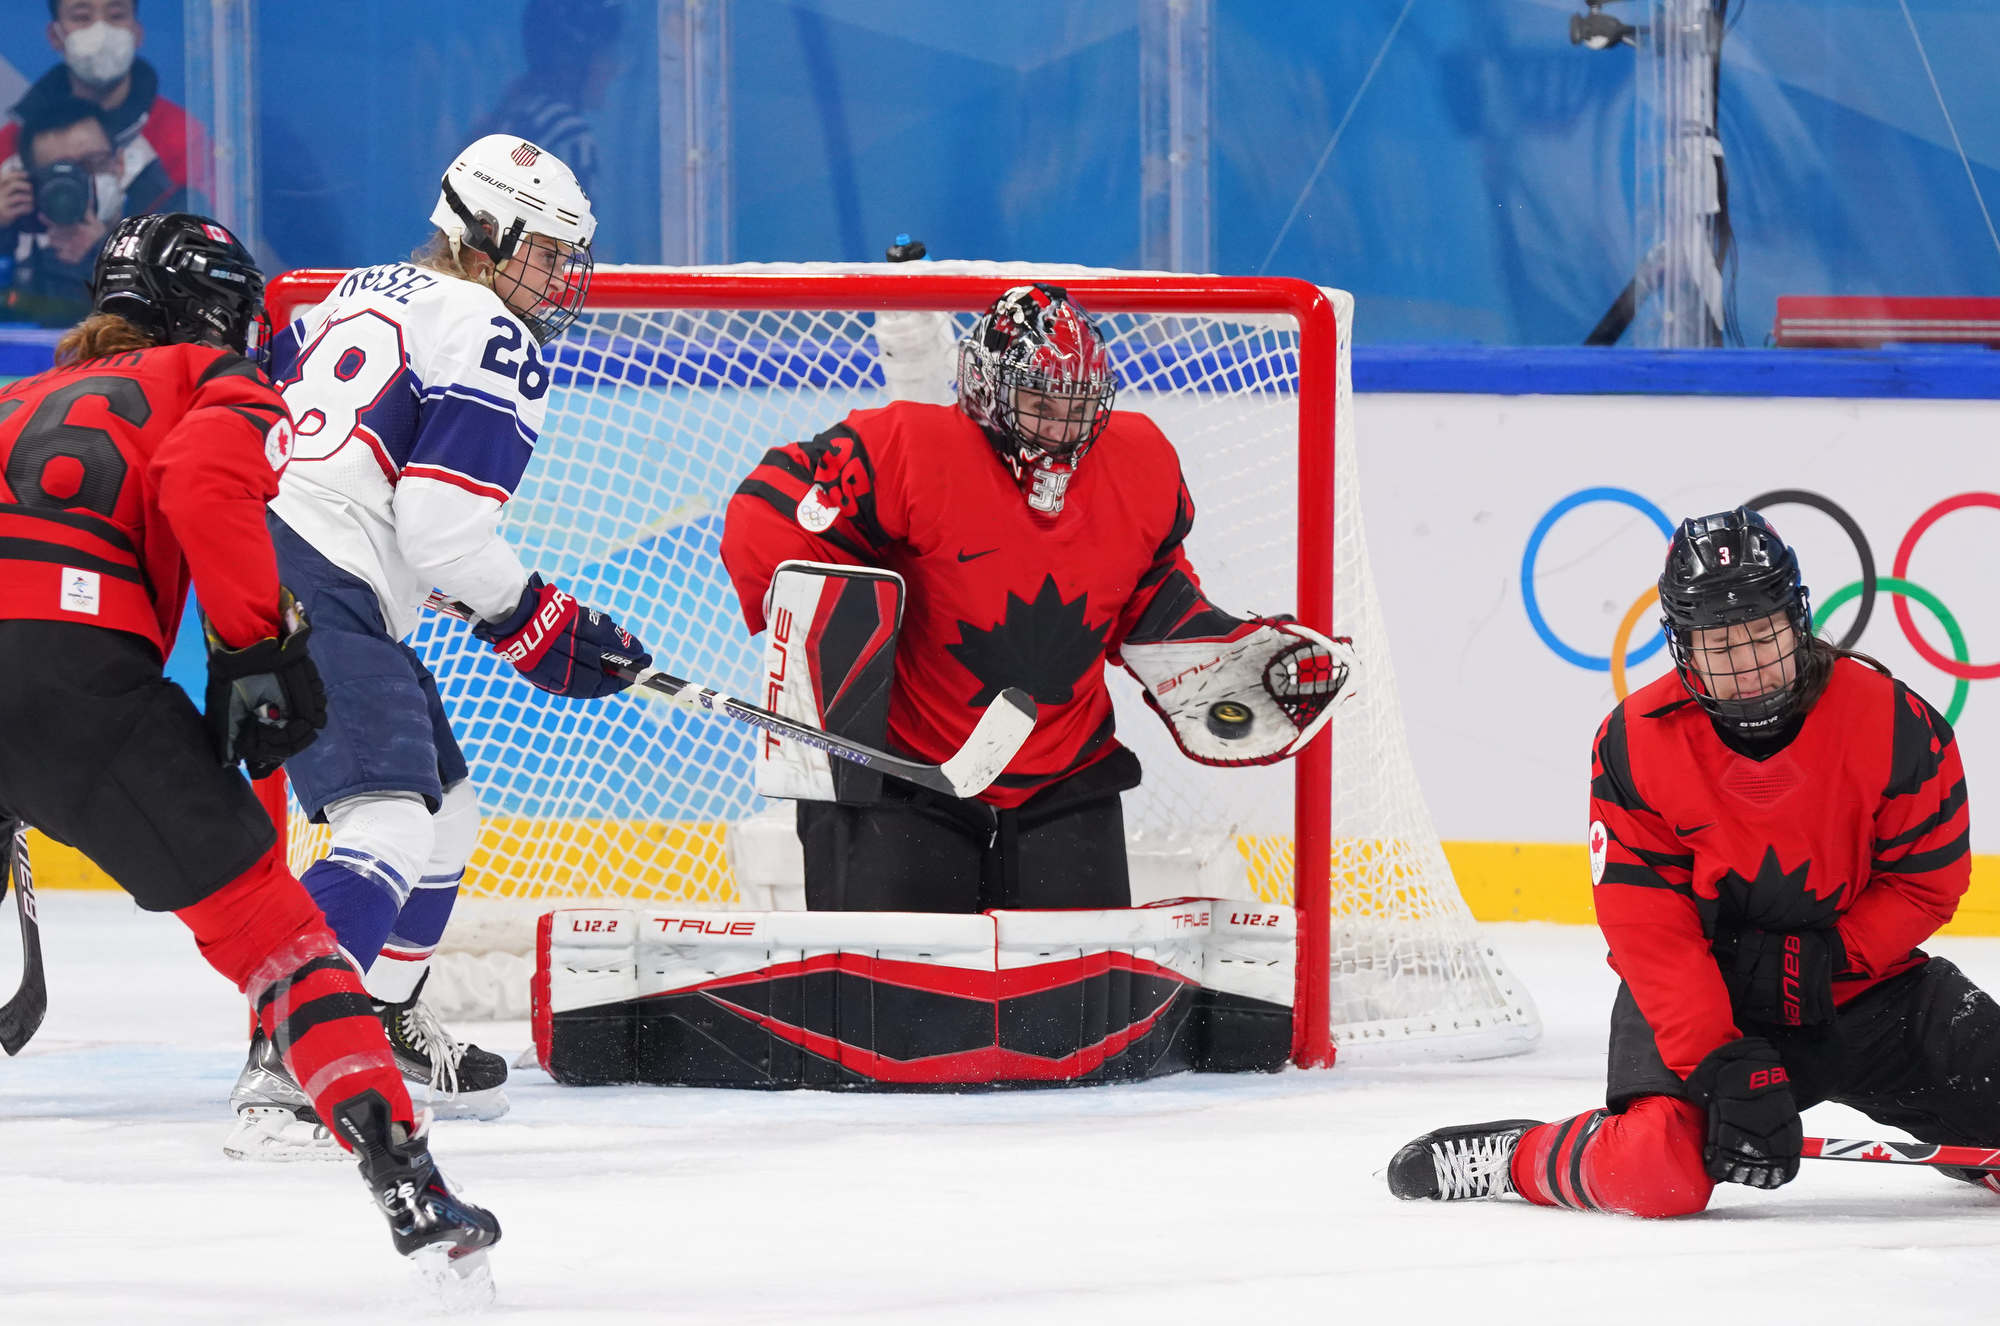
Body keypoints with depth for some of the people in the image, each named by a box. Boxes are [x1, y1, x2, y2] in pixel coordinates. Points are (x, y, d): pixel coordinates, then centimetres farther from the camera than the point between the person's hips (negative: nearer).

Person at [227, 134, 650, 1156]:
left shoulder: (362, 295, 22)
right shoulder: (495, 344, -7)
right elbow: (443, 528, -15)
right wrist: (541, 629, -4)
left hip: (254, 562, 10)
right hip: (326, 597, -10)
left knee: (444, 808, 23)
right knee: (393, 827, -21)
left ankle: (385, 1028, 37)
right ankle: (282, 1068, -36)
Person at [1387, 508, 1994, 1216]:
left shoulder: (1892, 722, -15)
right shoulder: (1634, 744, -15)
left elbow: (1927, 879, -5)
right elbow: (1652, 936, -16)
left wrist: (1825, 960, -20)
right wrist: (1726, 1068, -27)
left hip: (1859, 982, 3)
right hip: (1700, 992, -3)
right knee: (1659, 1173, -27)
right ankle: (1521, 1158, 2)